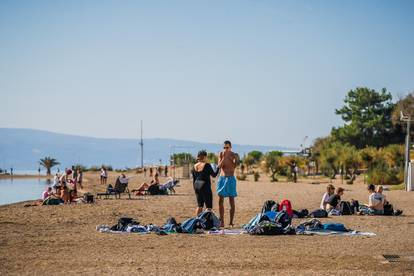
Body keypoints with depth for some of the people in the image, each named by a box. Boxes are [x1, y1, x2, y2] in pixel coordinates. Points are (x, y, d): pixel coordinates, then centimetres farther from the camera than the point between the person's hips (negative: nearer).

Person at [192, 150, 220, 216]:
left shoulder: (195, 166, 7)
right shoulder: (207, 165, -13)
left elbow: (194, 180, 11)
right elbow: (214, 175, -6)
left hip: (197, 186, 7)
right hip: (205, 187, -7)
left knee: (199, 205, 15)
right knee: (209, 206, -4)